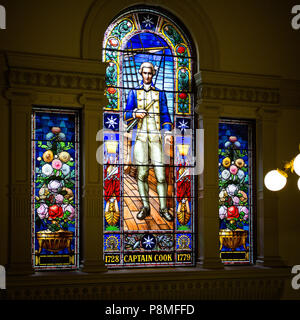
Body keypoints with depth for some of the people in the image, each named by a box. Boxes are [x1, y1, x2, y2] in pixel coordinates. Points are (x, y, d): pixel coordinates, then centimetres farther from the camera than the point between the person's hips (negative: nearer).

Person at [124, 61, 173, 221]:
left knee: (160, 172, -6)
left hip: (156, 136, 0)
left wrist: (167, 132, -1)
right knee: (142, 172, -7)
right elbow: (126, 115, 11)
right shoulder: (134, 93, 15)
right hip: (140, 136, 0)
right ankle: (145, 206, 3)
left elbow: (165, 114, 13)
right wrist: (134, 114, -11)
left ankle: (163, 208, 0)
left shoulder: (160, 93, 17)